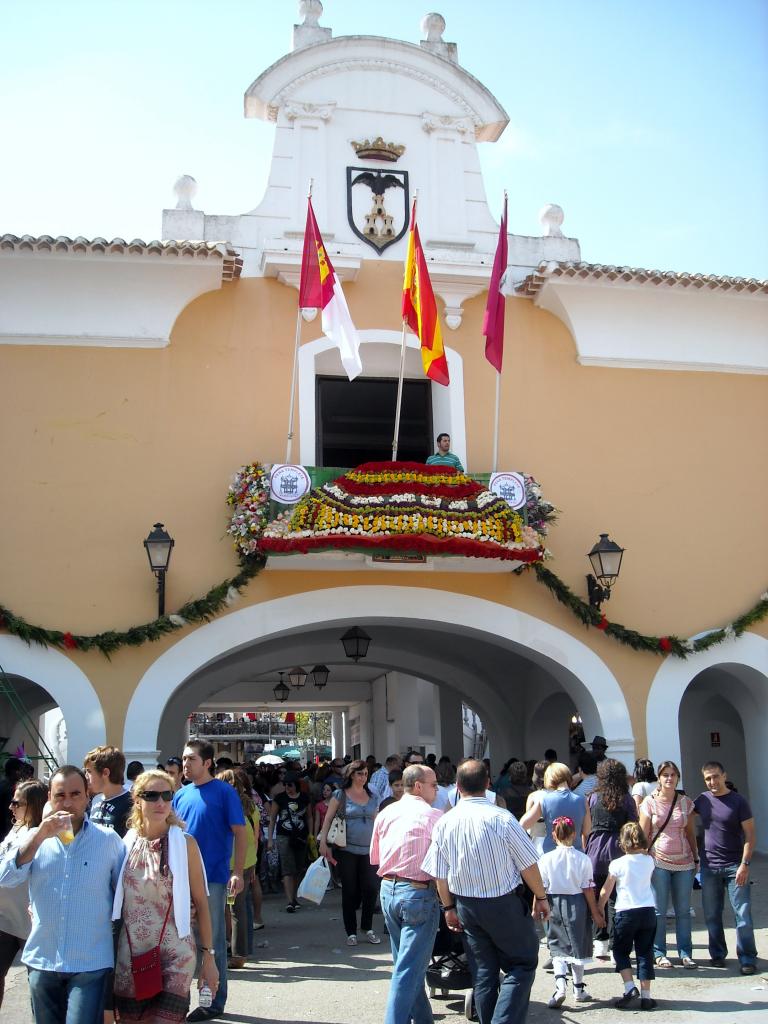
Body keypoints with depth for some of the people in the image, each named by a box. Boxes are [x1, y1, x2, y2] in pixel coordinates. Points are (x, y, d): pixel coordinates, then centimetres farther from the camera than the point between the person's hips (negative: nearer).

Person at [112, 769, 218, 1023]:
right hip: (130, 955, 3)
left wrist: (208, 955, -3)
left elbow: (201, 903, 0)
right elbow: (115, 902, 12)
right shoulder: (125, 844, 3)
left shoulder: (185, 844, -3)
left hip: (174, 956, -3)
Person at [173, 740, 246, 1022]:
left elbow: (240, 833, -8)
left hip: (213, 878, -5)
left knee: (212, 943, 3)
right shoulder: (181, 795, 8)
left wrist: (237, 872, -15)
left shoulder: (224, 792, -7)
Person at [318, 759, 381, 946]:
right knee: (350, 891, 3)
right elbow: (328, 819, -3)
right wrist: (323, 843, -13)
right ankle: (351, 932, 15)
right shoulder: (340, 795, -1)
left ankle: (367, 927, 16)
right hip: (346, 850, -3)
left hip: (368, 850, 3)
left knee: (371, 888, -3)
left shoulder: (372, 797, 11)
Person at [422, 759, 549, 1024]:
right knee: (522, 963, 9)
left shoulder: (444, 823, -5)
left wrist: (449, 907, 16)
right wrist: (541, 897, 5)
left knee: (482, 971, 16)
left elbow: (439, 874, 2)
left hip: (466, 905, 4)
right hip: (504, 903, -4)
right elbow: (528, 864, -10)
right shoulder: (501, 818, -17)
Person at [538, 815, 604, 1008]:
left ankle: (560, 983, -14)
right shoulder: (583, 859, -9)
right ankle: (579, 989, 25)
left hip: (555, 905, 0)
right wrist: (595, 913, 4)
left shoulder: (546, 859, -9)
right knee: (577, 946, 15)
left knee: (557, 948, 8)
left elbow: (540, 887, -6)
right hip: (577, 905, 1)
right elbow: (588, 889, -6)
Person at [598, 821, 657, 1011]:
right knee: (645, 953, 8)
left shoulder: (618, 864, -9)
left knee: (620, 951, 11)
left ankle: (630, 988, -4)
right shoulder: (649, 861, 2)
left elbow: (605, 891, -1)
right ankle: (646, 996, 7)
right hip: (648, 911, 4)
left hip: (626, 912, -3)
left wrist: (599, 910, 11)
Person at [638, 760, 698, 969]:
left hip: (683, 862, 3)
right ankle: (659, 953, 13)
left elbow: (690, 833, 12)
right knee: (659, 910, 3)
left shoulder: (685, 802, 5)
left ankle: (685, 953, 16)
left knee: (683, 910, 7)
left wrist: (696, 857, 10)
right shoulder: (650, 802, -3)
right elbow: (643, 835, -1)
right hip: (659, 862, -2)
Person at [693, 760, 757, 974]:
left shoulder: (738, 802, -7)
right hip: (709, 866, 4)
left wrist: (745, 864, -14)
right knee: (712, 915, 10)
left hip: (734, 867, -4)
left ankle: (747, 959, 5)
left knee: (743, 914, -3)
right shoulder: (703, 799, 4)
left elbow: (750, 834, -8)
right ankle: (718, 954, 23)